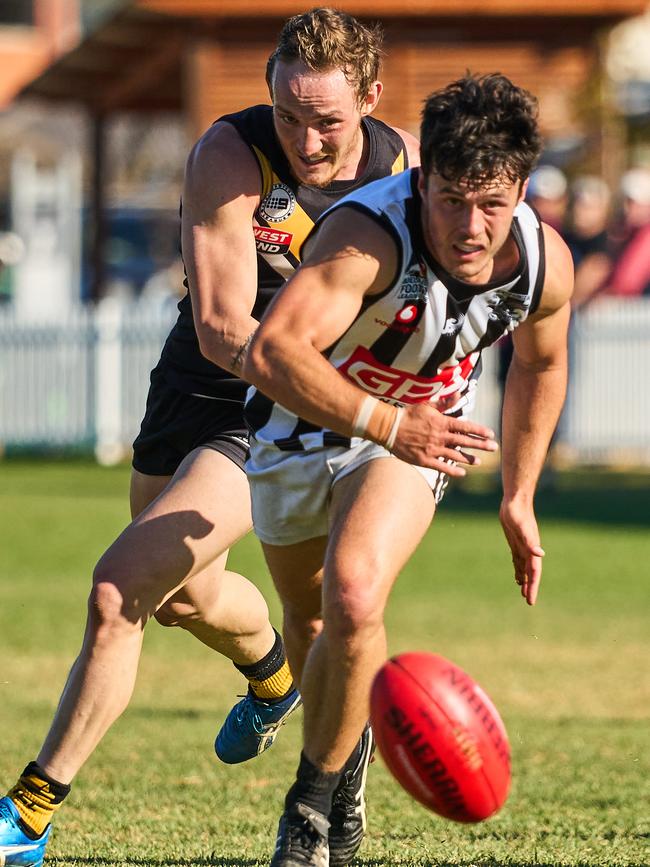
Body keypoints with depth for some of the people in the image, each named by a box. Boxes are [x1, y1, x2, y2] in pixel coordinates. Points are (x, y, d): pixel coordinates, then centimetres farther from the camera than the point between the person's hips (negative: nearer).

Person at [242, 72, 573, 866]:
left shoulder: (545, 263, -19)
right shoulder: (369, 235, -37)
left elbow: (539, 365, 5)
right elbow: (271, 354, -48)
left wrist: (519, 497, 8)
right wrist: (390, 426, -57)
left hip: (418, 432, 1)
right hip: (302, 424, -1)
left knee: (353, 599, -25)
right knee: (311, 620, 17)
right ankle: (348, 742, 51)